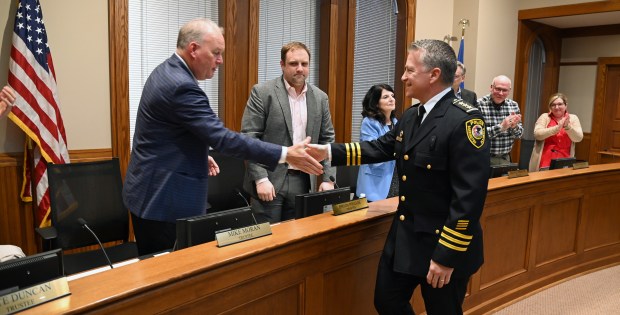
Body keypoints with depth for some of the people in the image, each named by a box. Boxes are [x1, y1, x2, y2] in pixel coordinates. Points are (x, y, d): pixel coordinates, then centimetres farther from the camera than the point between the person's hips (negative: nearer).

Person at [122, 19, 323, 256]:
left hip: (152, 193, 10)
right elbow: (222, 138, -28)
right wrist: (285, 154, -28)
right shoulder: (181, 86, -24)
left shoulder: (166, 72, 9)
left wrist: (198, 155, 11)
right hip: (164, 199, -10)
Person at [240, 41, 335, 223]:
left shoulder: (320, 98, 8)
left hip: (302, 182, 4)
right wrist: (261, 178, -16)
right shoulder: (262, 92, -6)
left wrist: (328, 178, 1)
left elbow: (327, 140, 10)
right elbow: (249, 137, -9)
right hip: (269, 179, -4)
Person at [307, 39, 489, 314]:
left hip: (443, 245, -8)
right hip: (404, 237, 8)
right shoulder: (410, 116, 7)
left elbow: (469, 196, -24)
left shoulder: (465, 120, -21)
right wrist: (330, 152, 6)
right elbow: (379, 148, 15)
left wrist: (447, 256, -22)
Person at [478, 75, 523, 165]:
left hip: (505, 158, 5)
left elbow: (519, 134, 6)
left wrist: (514, 126, -14)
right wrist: (501, 127, -27)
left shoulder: (514, 105, 4)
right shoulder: (479, 105, -13)